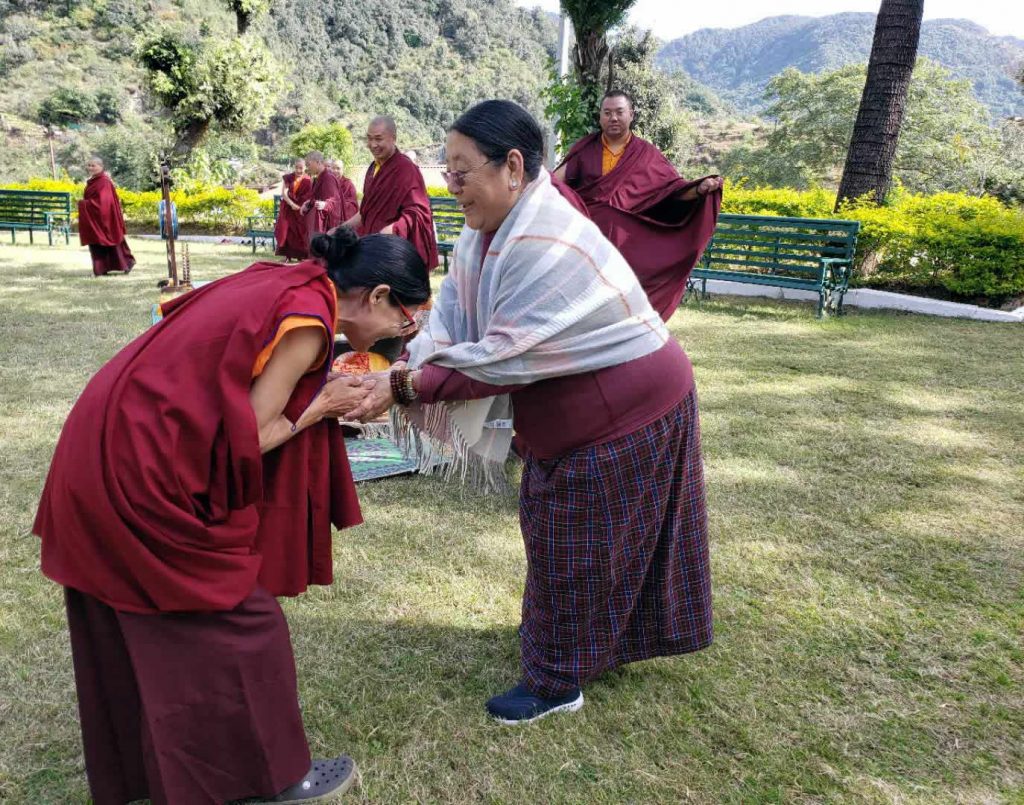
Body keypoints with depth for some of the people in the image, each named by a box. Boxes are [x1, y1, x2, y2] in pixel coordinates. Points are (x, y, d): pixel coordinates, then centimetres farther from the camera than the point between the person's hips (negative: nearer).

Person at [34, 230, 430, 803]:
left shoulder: (279, 284, 8)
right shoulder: (307, 319, -18)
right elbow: (248, 439, -17)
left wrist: (327, 390, 7)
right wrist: (323, 405, -4)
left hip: (108, 448, 10)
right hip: (146, 479, -9)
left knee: (133, 632, 23)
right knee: (241, 625, 6)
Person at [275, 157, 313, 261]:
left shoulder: (308, 181, -3)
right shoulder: (288, 178, 1)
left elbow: (309, 197, -4)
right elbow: (283, 193, -6)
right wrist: (292, 204, -19)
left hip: (301, 210, -1)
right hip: (288, 209, 1)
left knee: (301, 233, 0)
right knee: (287, 232, 1)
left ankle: (301, 256, 7)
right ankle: (288, 256, 7)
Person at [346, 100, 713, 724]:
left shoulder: (546, 245, -33)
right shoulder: (491, 228, -3)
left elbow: (501, 357, -32)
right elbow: (453, 311, -7)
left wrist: (403, 388, -29)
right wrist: (403, 366, -23)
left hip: (623, 412, -9)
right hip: (574, 410, 9)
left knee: (574, 541, 4)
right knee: (553, 525, 22)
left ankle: (558, 683, 24)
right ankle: (559, 628, 46)